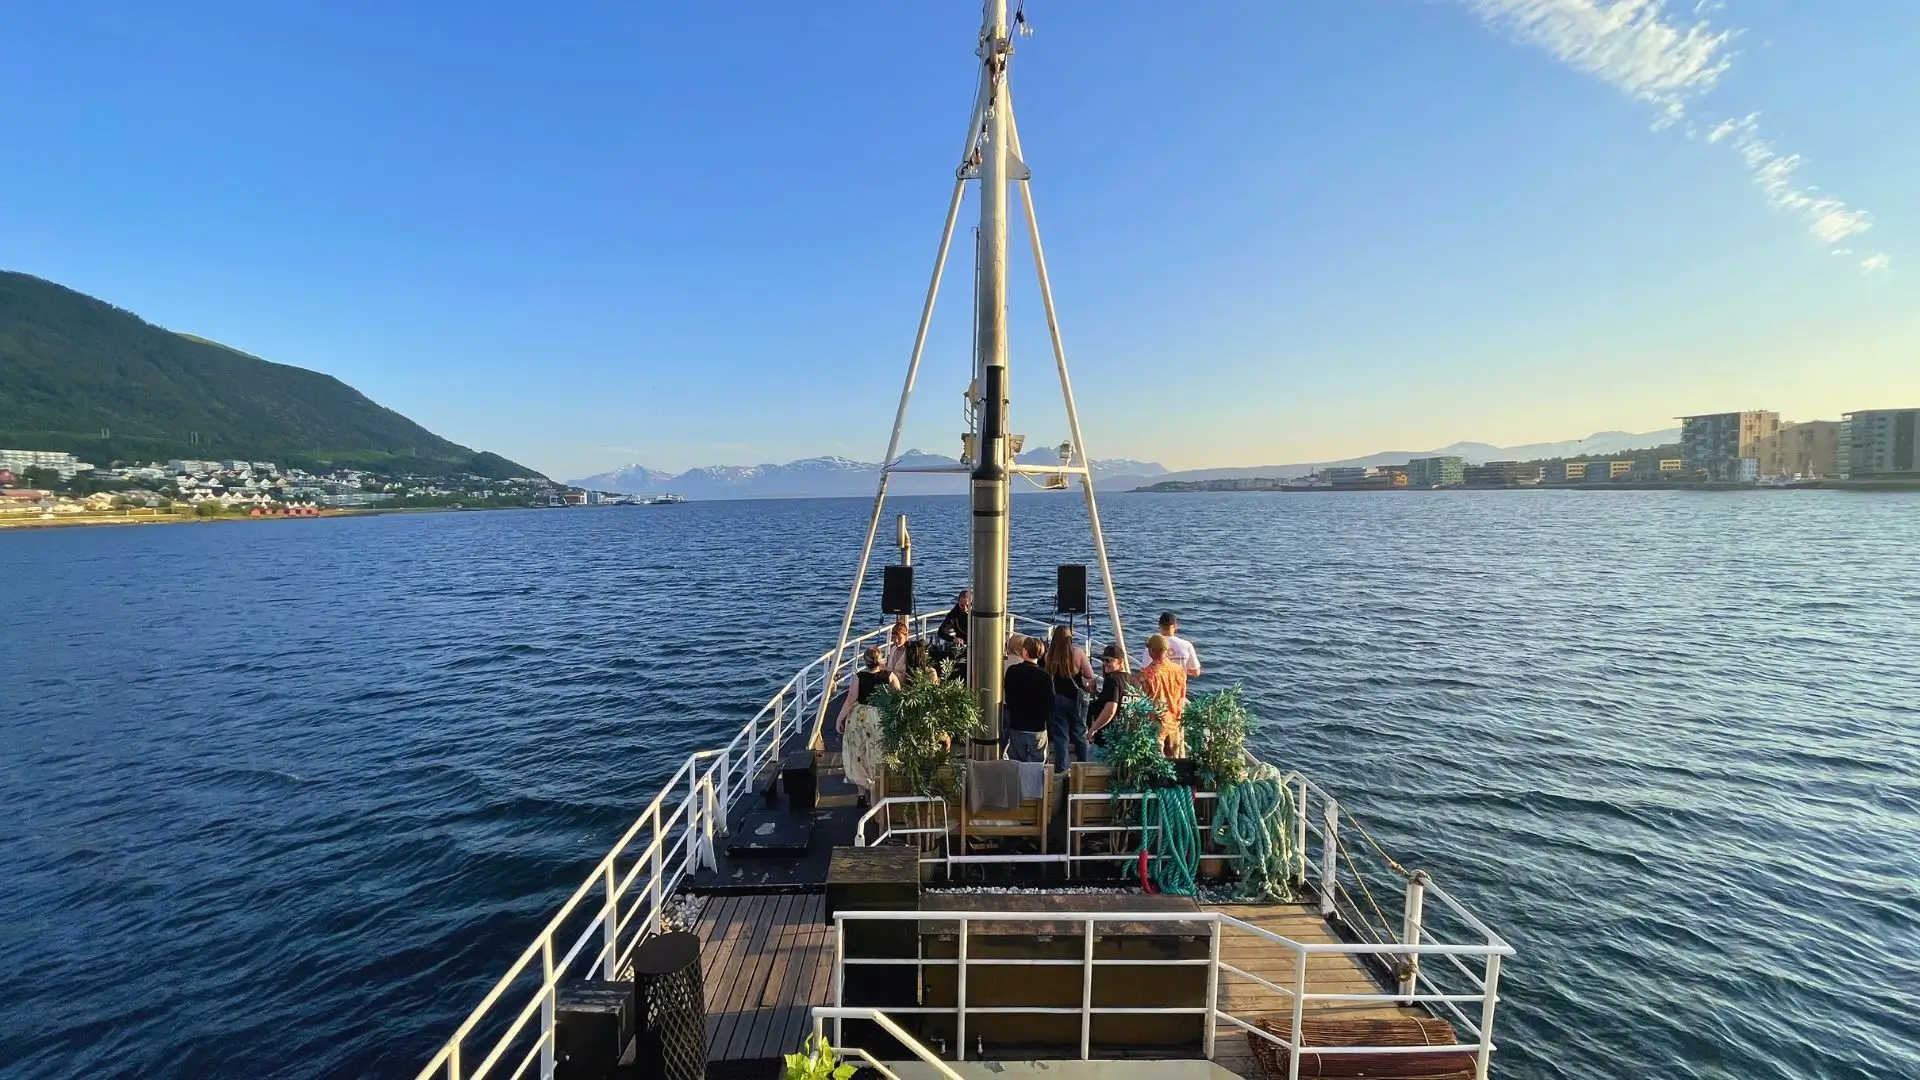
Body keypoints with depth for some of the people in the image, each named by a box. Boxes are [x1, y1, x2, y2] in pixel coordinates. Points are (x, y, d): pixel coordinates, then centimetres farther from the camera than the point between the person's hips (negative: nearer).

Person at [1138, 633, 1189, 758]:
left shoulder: (1147, 673, -20)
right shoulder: (1179, 670, -4)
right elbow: (1182, 697, 6)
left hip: (1156, 724, -5)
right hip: (1176, 722, 5)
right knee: (1176, 760, 18)